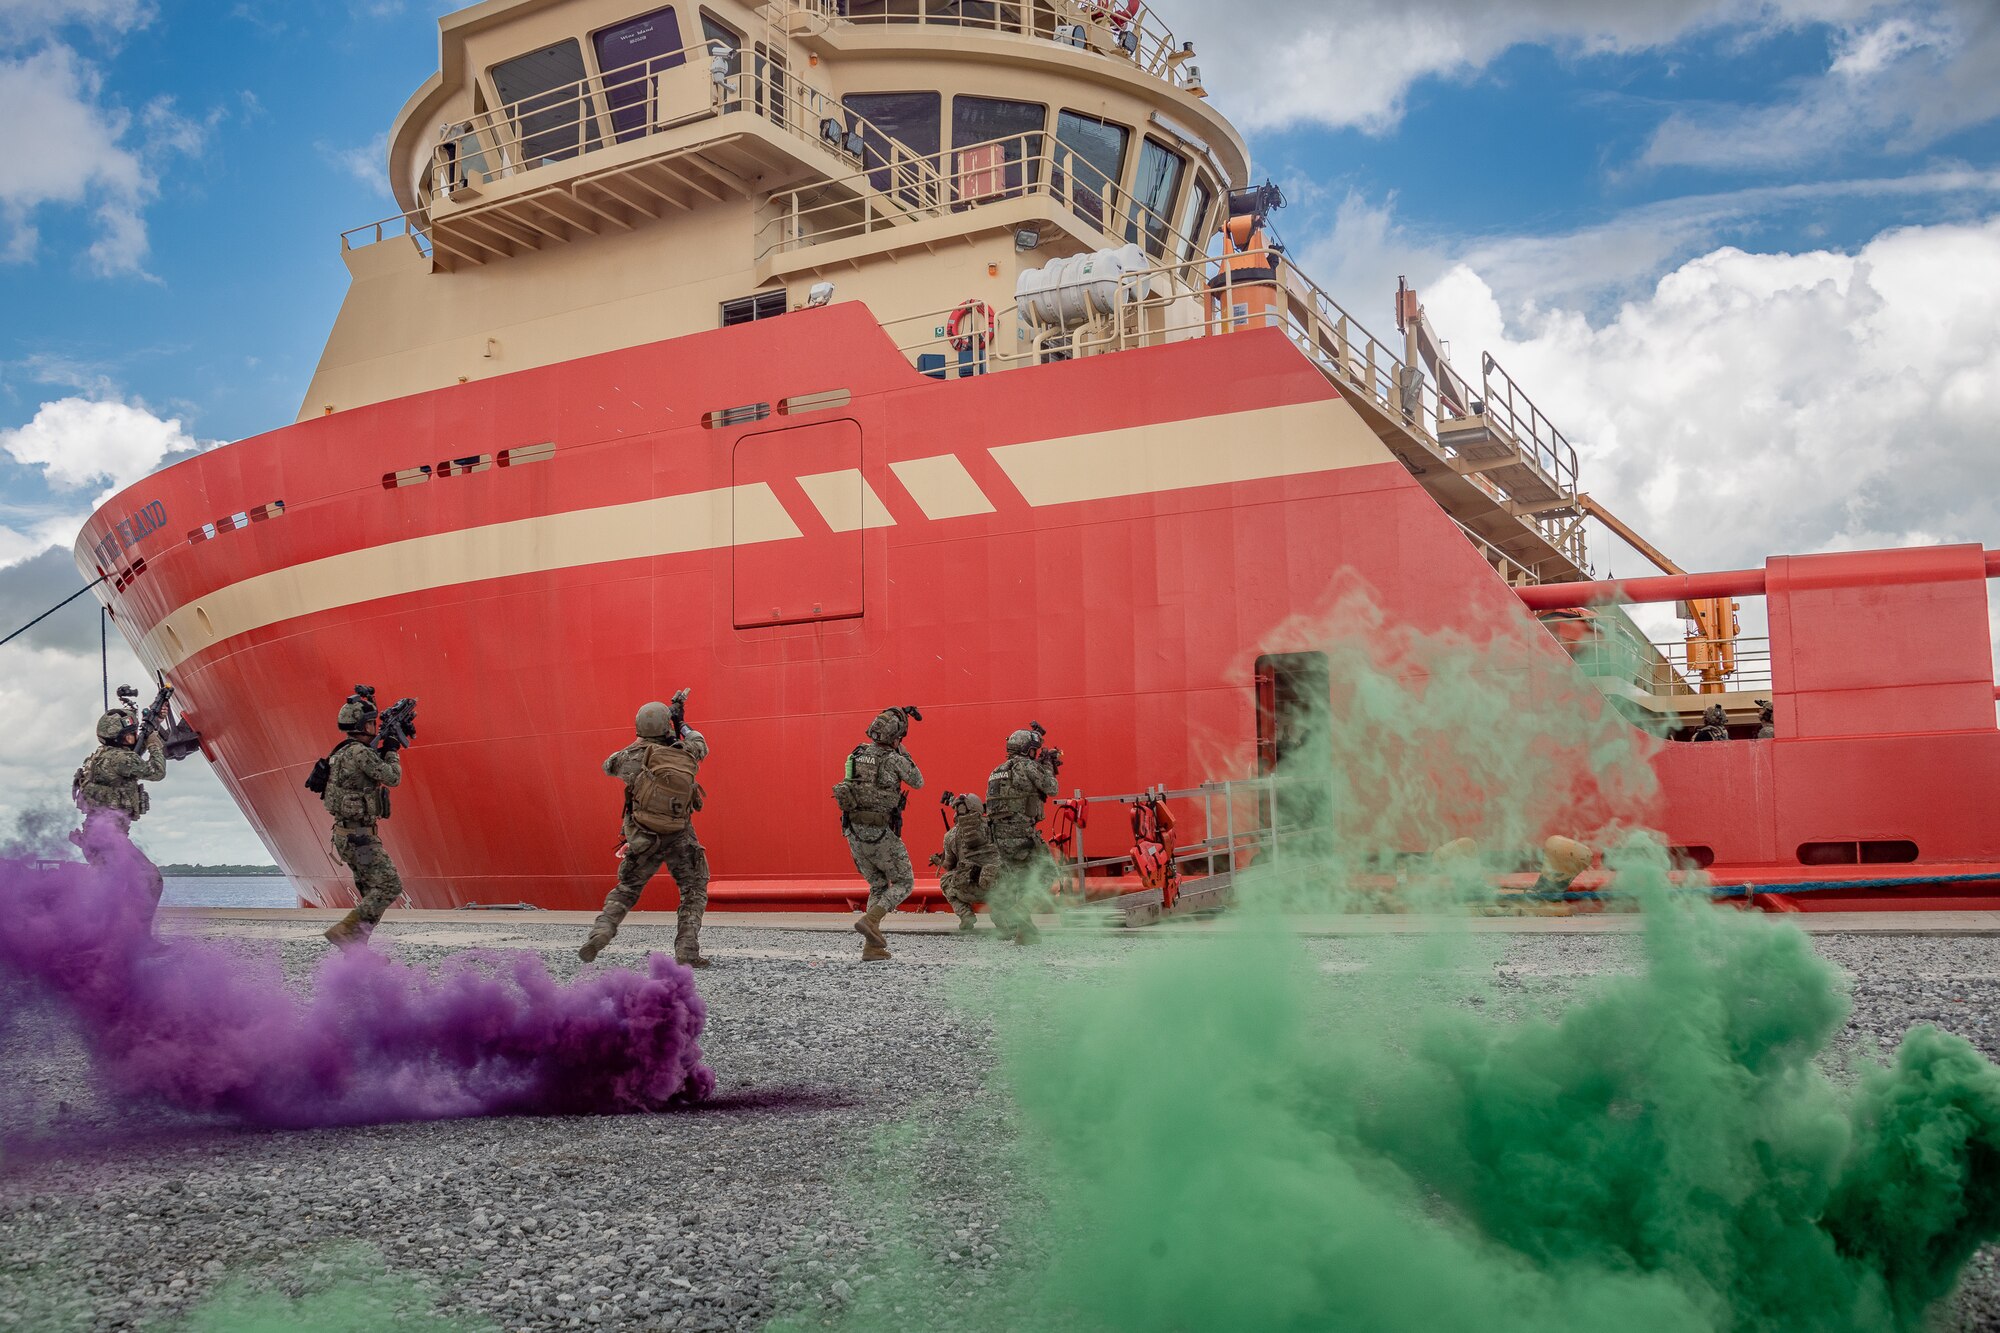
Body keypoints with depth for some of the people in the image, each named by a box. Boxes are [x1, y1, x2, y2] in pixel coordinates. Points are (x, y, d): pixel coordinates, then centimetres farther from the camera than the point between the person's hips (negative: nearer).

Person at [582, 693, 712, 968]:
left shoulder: (638, 755, -11)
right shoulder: (686, 755, -6)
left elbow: (609, 765, 10)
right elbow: (701, 745, 20)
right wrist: (682, 723, 34)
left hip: (644, 840, 0)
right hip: (680, 839, 0)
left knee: (625, 891, 18)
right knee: (694, 893, 12)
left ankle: (600, 934, -1)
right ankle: (687, 953, -1)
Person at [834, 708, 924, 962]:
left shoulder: (857, 754, 6)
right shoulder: (893, 759, -11)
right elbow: (918, 782, 6)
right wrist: (902, 751, 8)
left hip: (854, 832, 6)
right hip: (881, 833, -6)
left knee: (878, 887, 18)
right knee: (904, 883, 11)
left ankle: (872, 948, 9)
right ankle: (869, 921, -12)